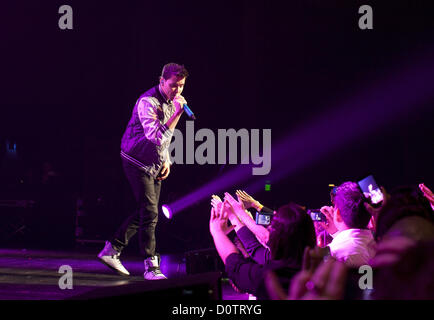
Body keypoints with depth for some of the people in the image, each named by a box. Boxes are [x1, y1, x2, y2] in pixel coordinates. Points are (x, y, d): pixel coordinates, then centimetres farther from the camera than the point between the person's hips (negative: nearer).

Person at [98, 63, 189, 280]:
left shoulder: (171, 102, 7)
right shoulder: (148, 102, -22)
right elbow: (158, 137, -32)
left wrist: (166, 161, 11)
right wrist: (177, 113, -33)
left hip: (154, 165, 9)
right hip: (138, 162, -9)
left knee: (145, 212, 11)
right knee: (150, 213, -11)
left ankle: (112, 250, 21)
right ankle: (151, 266, -6)